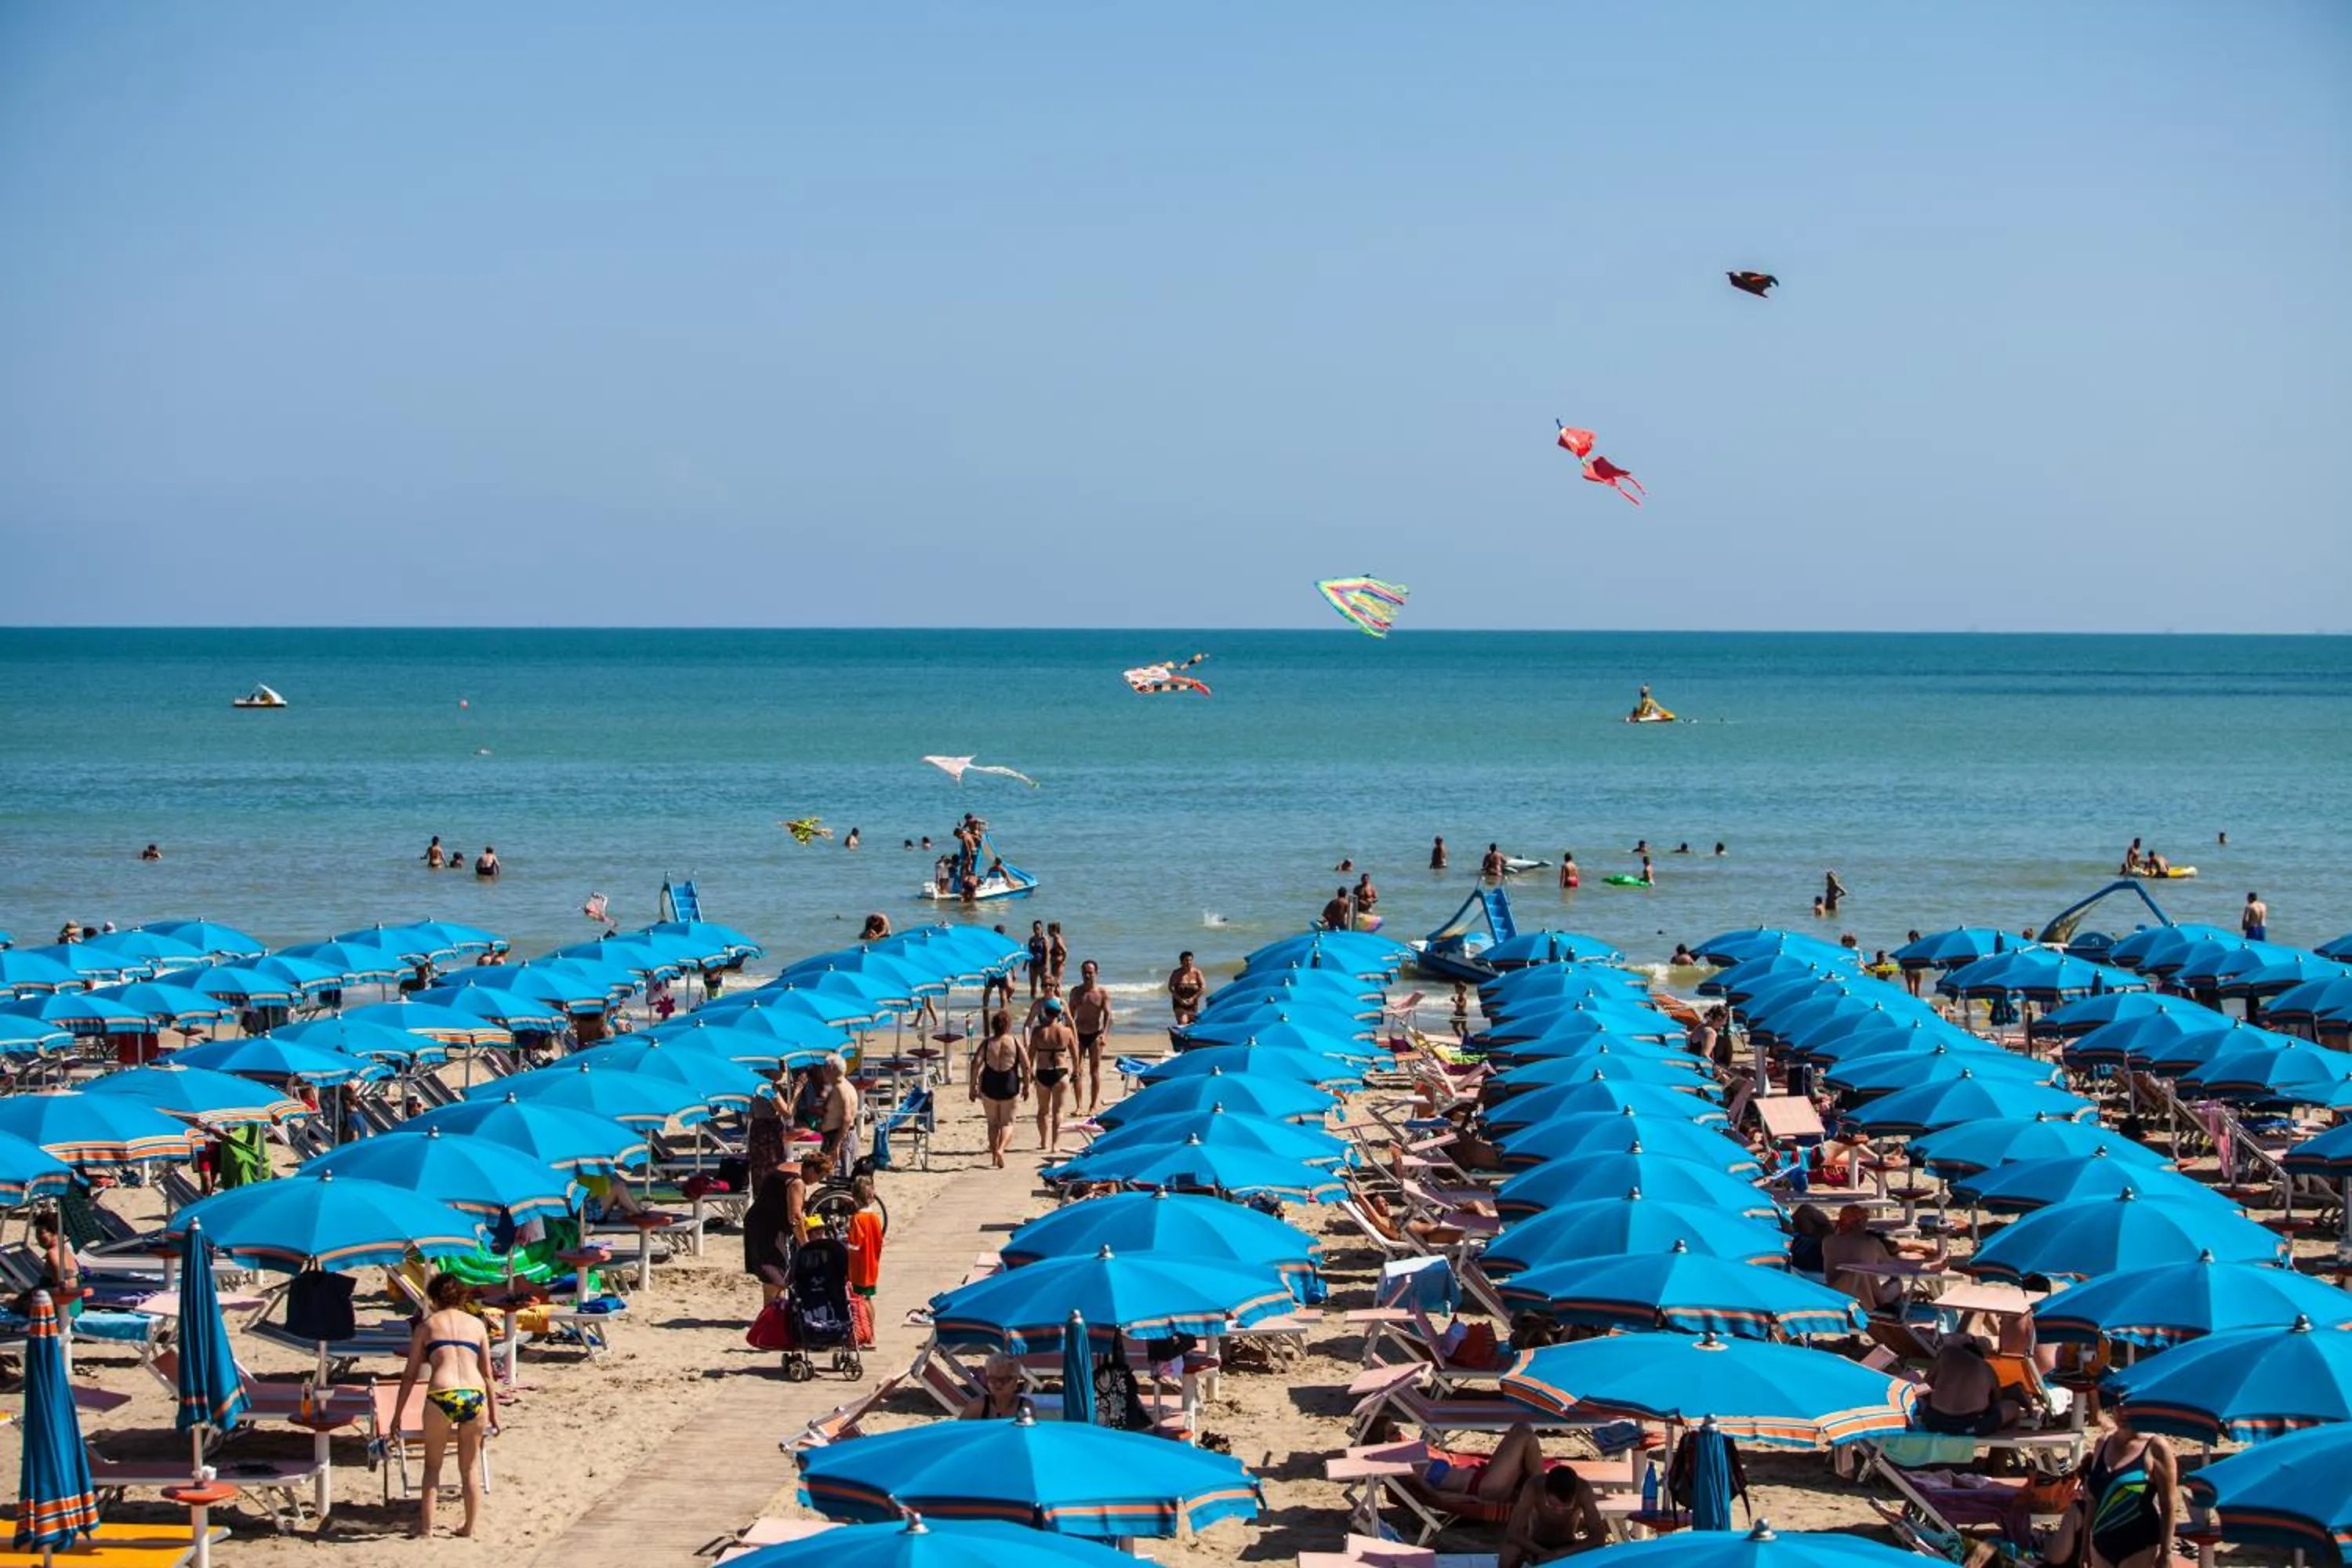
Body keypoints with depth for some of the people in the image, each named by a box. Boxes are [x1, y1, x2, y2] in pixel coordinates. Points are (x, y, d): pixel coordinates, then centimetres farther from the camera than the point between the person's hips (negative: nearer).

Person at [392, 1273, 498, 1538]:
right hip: (475, 1396, 2)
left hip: (441, 1396, -2)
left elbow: (410, 1376, 13)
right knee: (470, 1467, 18)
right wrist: (494, 1413, 25)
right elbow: (488, 1374, 18)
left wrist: (397, 1415, 19)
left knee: (432, 1465, 16)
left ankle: (426, 1527, 11)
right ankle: (470, 1525, 21)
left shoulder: (427, 1324, 15)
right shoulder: (476, 1324, 19)